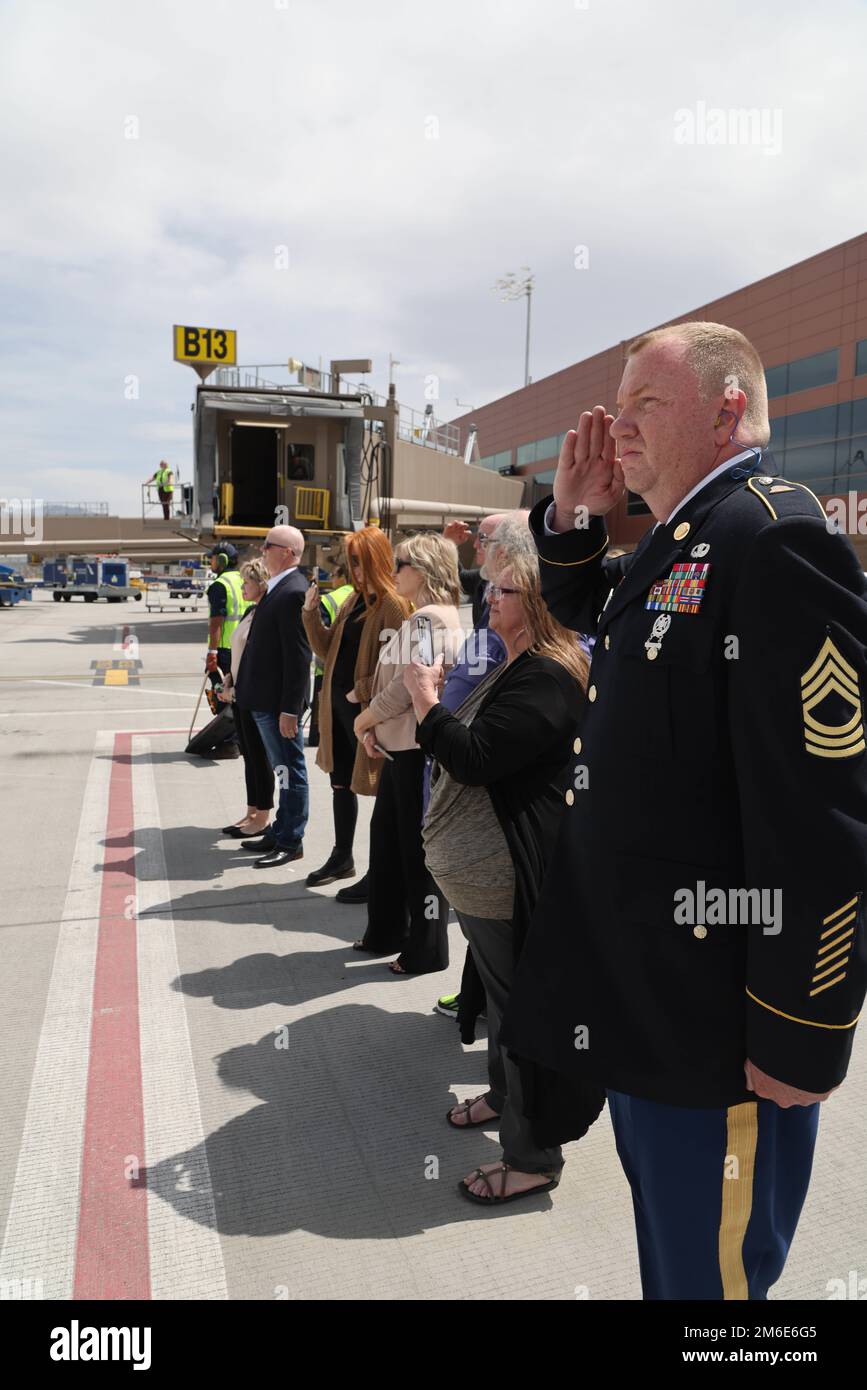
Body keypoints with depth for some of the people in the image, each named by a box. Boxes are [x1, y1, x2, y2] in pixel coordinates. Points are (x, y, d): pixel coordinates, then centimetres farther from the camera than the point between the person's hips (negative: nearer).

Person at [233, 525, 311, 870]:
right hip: (264, 699, 10)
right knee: (283, 770, 19)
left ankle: (291, 842, 13)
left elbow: (299, 657, -22)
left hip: (278, 703, -10)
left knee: (290, 770, 2)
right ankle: (280, 833, 31)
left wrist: (289, 709, -22)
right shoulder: (278, 588, 12)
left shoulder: (293, 592, -19)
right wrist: (241, 685, 18)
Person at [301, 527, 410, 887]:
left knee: (379, 789, 3)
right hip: (337, 706, 9)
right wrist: (311, 612, 3)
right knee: (340, 782, 18)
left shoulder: (393, 605, -14)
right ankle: (342, 858, 33)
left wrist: (361, 692, -19)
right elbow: (327, 651, 13)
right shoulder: (353, 600, 11)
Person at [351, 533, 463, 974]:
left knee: (418, 846, 0)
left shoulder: (429, 618, -16)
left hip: (418, 747, -10)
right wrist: (374, 724, 9)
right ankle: (386, 932, 31)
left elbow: (409, 684, -22)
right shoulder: (426, 616, 16)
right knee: (388, 835, 18)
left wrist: (367, 717, -9)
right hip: (403, 744, 10)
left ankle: (427, 949, 13)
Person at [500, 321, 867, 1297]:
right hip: (637, 990, 9)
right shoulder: (672, 548, 11)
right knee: (664, 1244, 26)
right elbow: (577, 606, 31)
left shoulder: (774, 535, -20)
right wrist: (574, 509, 11)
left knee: (708, 1268, 10)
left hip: (717, 1023, -9)